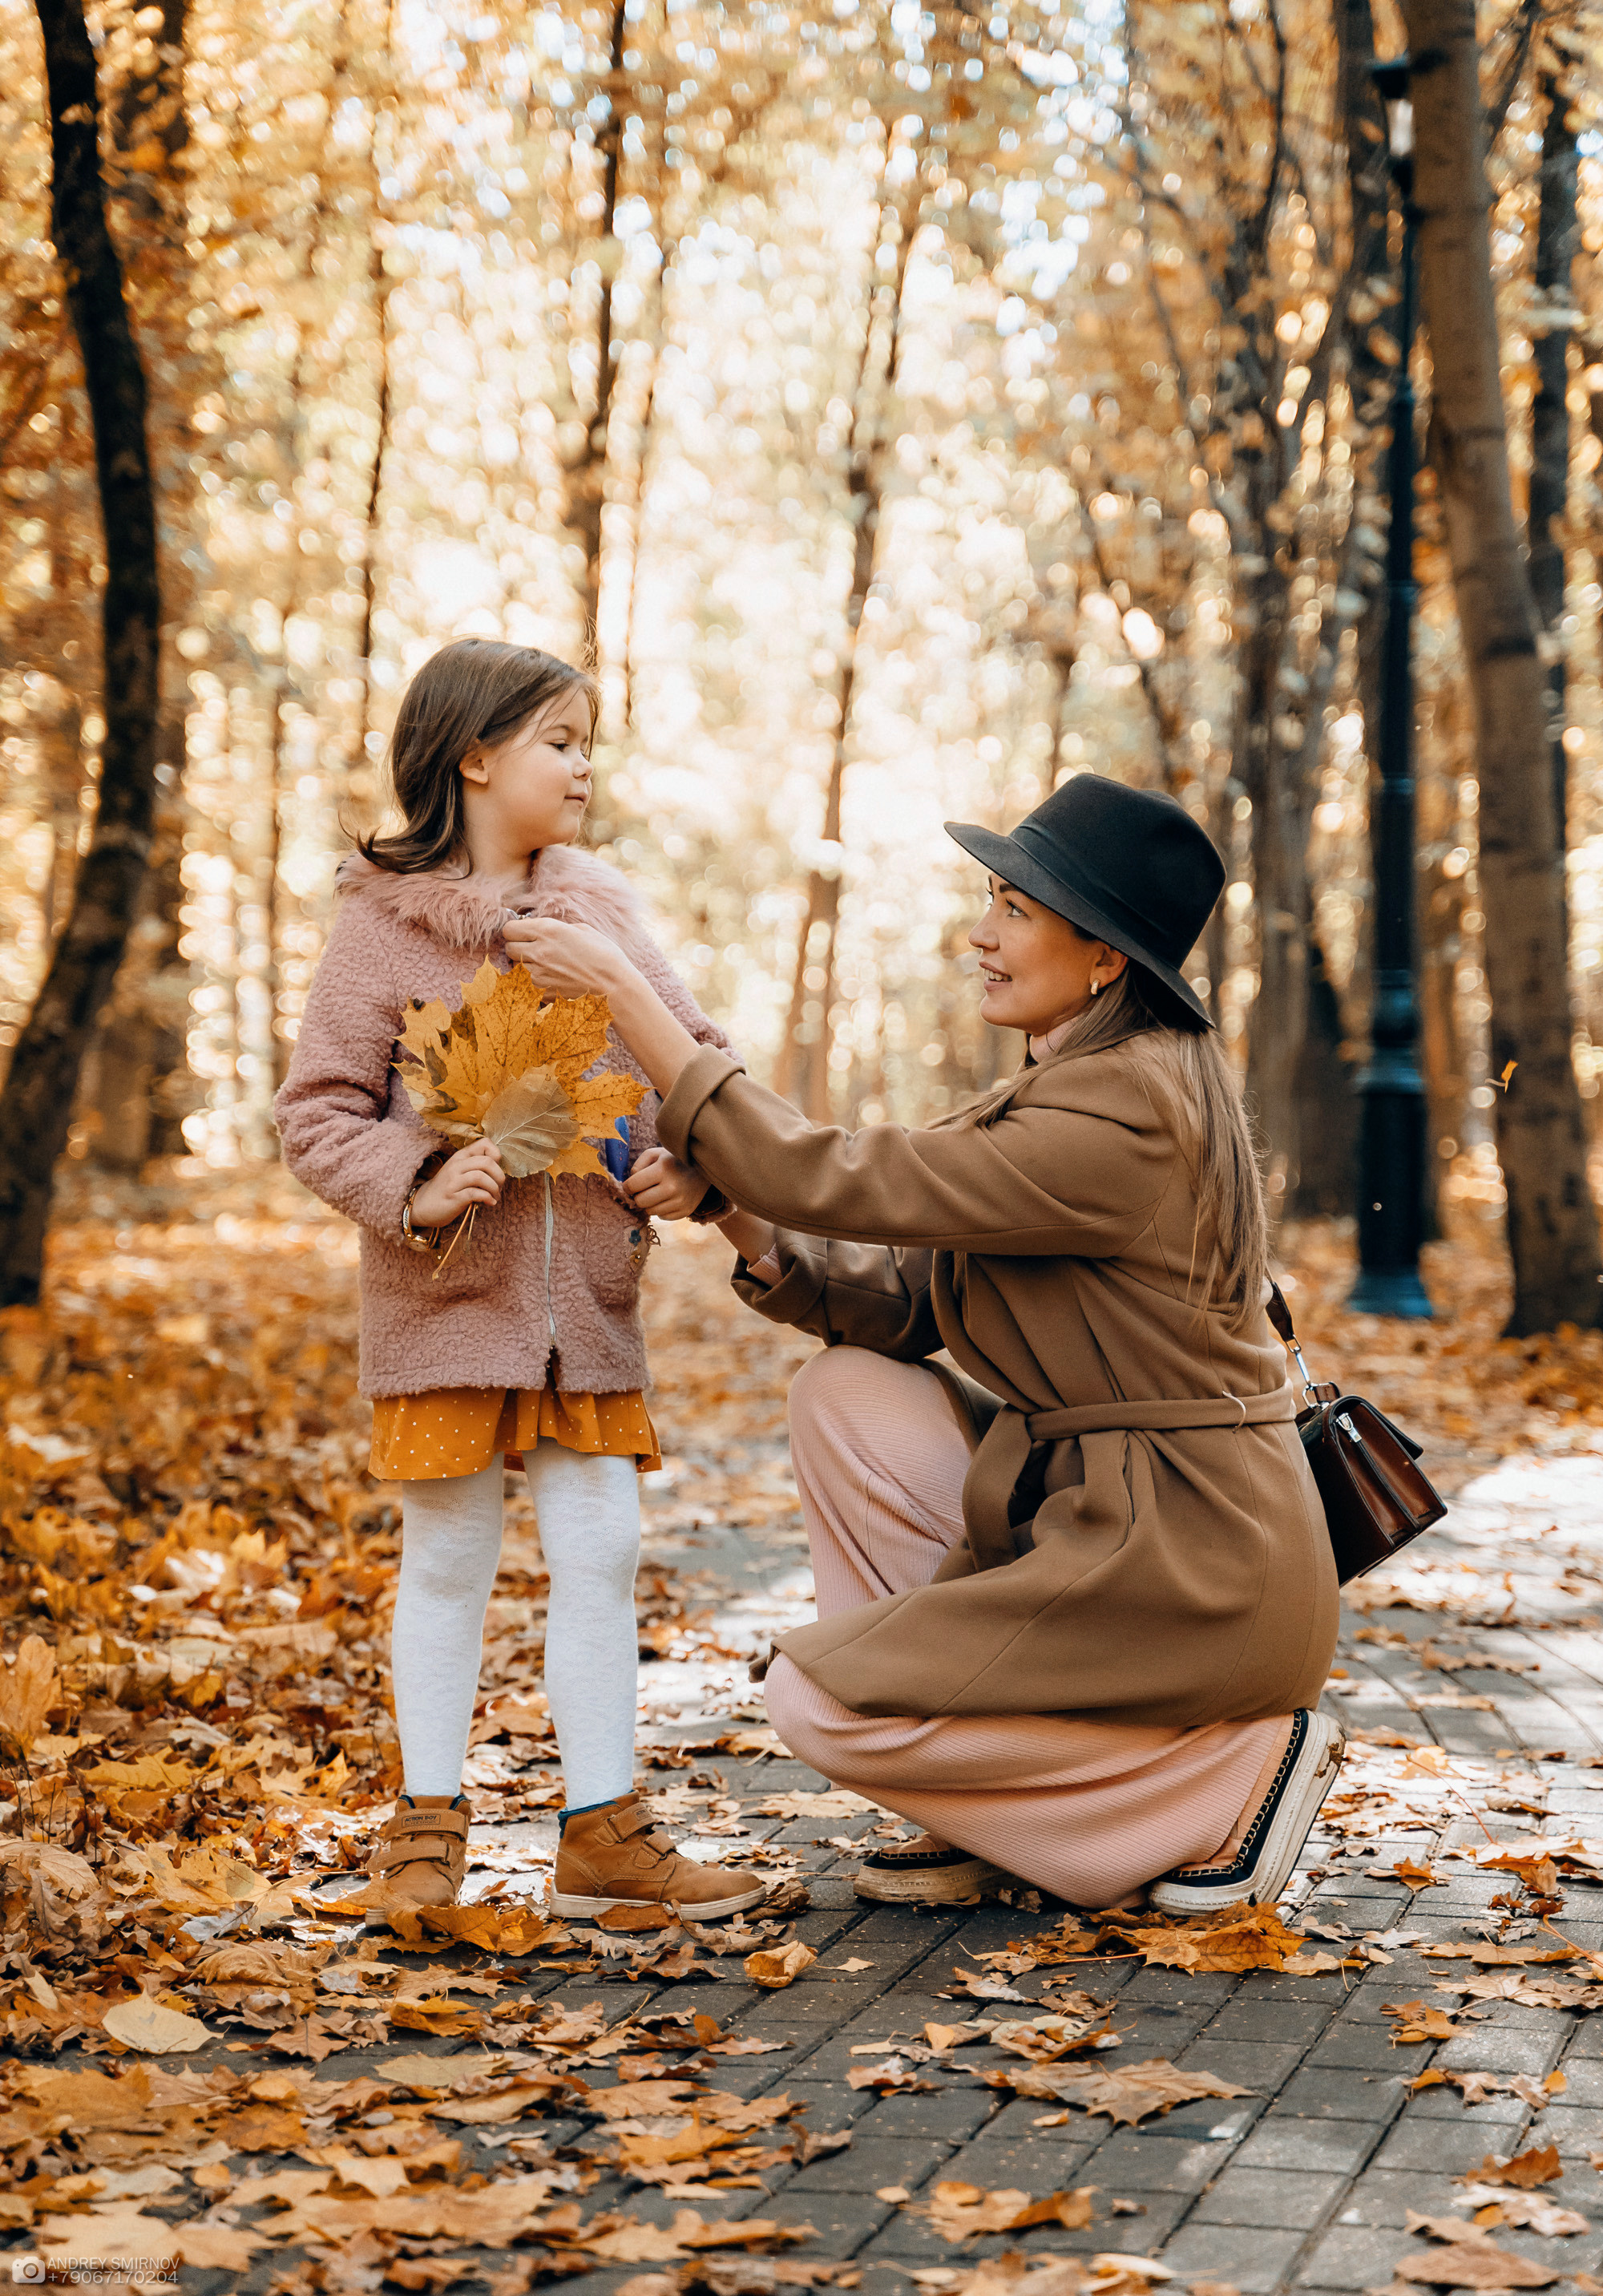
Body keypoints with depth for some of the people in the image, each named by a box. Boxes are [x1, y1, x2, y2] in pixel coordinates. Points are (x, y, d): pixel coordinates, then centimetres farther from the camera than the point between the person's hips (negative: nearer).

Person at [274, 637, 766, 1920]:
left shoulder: (602, 909, 5)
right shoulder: (383, 924, -5)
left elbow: (697, 1050, 8)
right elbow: (318, 1110, -5)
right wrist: (415, 1187, -20)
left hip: (589, 1298, 3)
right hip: (444, 1298, -3)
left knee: (601, 1553, 5)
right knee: (448, 1559, 6)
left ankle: (606, 1831, 15)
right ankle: (429, 1823, 19)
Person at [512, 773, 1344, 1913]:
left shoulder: (1126, 1118, -22)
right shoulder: (1094, 1081, 9)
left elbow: (834, 1179, -23)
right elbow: (918, 1299, 9)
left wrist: (629, 994, -19)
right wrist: (759, 1241, -8)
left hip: (1189, 1575, -9)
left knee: (821, 1701, -9)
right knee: (846, 1394, 4)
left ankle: (1235, 1769, -1)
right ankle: (986, 1822, 9)